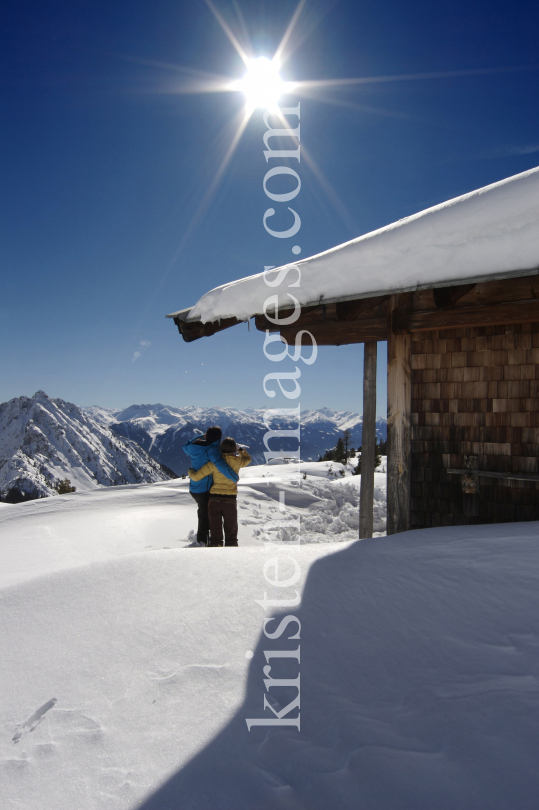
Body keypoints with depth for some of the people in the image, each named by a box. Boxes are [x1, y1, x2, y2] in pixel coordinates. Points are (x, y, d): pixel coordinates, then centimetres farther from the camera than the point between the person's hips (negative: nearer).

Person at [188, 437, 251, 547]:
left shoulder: (214, 463, -7)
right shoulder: (237, 461, -4)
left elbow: (196, 477, -6)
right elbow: (248, 459, 20)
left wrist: (190, 472, 15)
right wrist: (241, 449, 36)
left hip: (214, 500, 0)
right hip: (230, 500, 0)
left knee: (215, 531, 10)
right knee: (231, 532, 12)